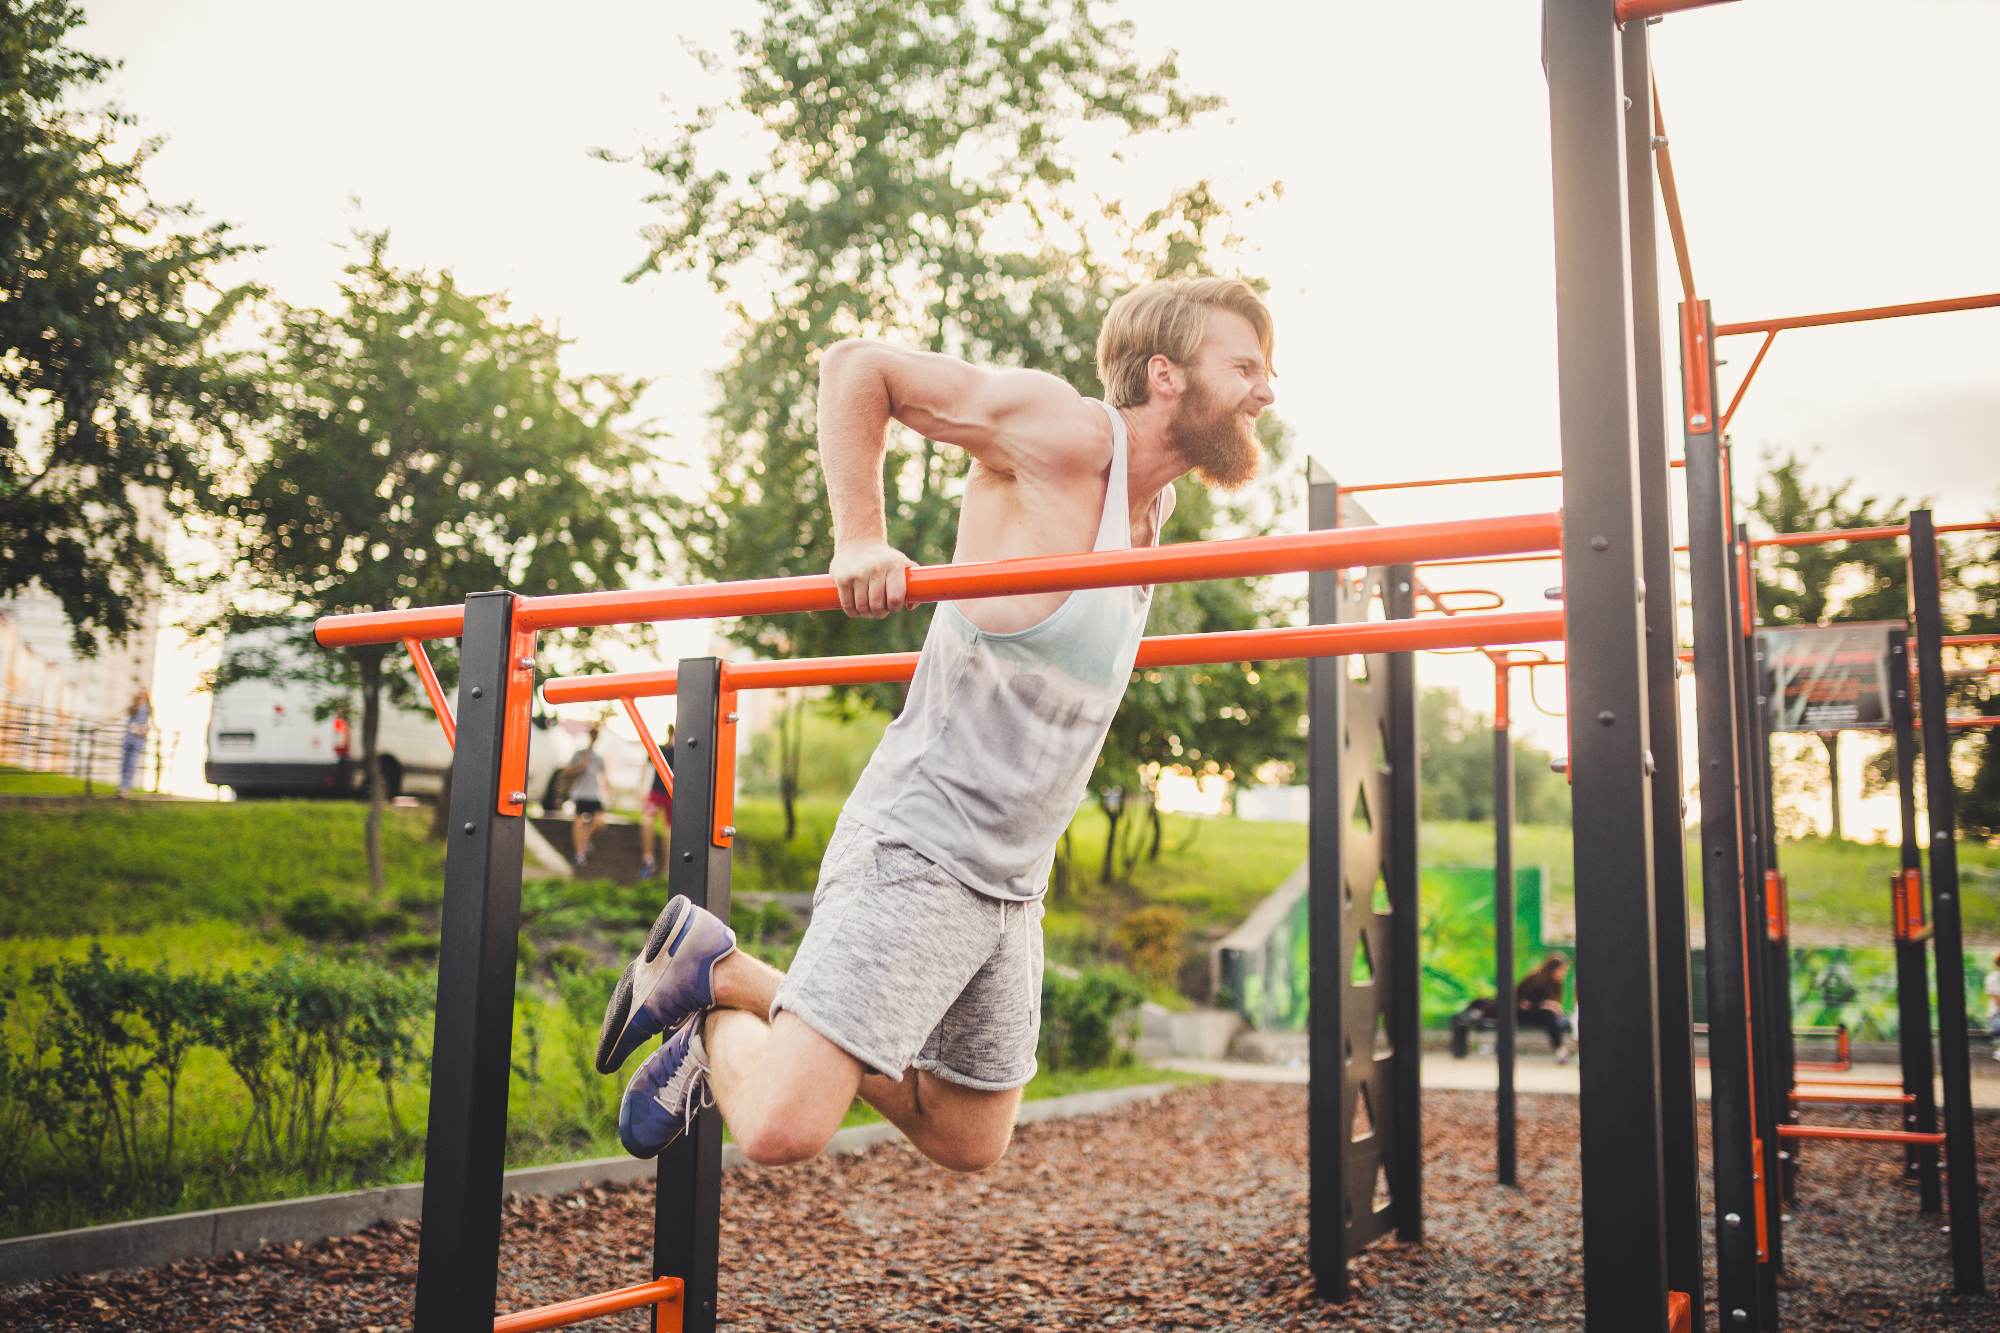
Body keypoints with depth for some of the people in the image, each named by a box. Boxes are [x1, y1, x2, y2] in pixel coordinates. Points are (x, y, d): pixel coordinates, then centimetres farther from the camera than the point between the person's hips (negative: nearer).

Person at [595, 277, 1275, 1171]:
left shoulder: (1154, 501, 12)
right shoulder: (1063, 433, -13)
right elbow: (856, 365, -11)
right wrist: (860, 538, -18)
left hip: (1011, 885, 9)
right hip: (919, 851, -9)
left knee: (971, 1143, 17)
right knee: (781, 1128, -17)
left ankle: (731, 981, 28)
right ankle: (710, 988, 15)